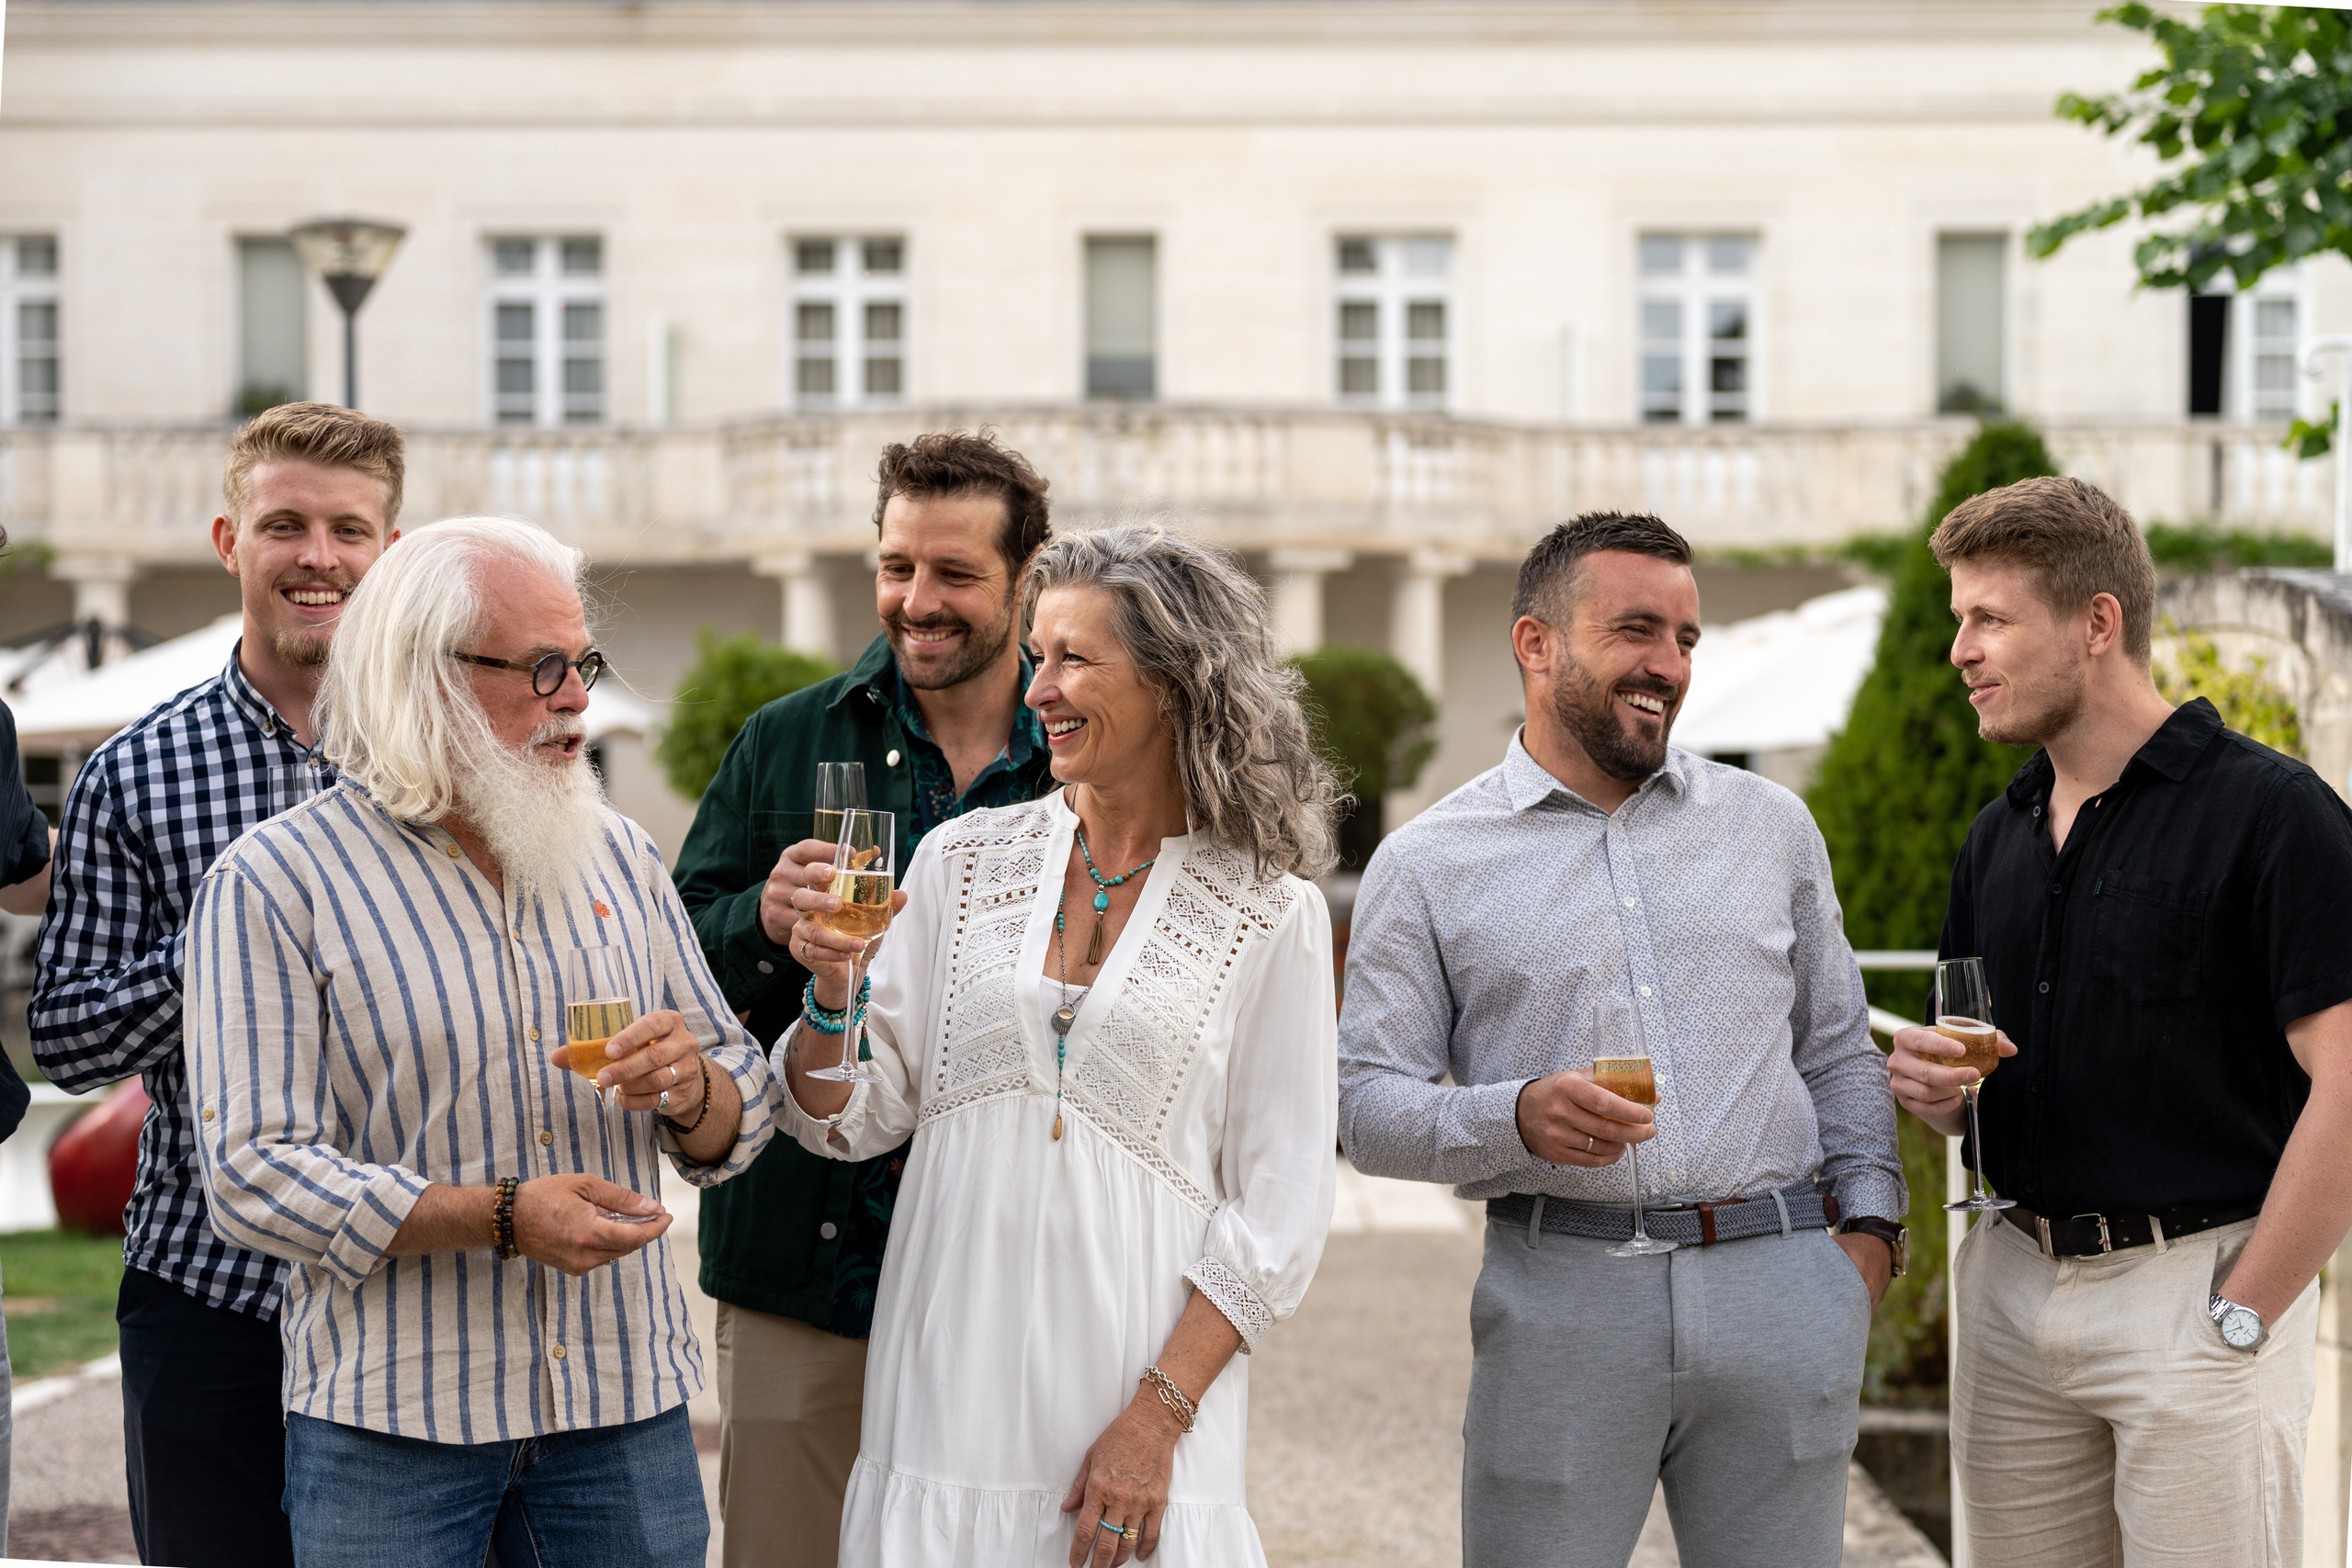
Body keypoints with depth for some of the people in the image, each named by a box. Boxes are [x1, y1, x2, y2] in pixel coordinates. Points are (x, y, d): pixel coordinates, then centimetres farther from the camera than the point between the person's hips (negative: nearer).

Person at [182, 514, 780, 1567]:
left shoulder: (619, 855, 11)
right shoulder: (272, 882, -5)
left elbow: (744, 1110, 14)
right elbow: (252, 1175, -13)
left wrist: (692, 1091, -11)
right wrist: (501, 1217, -22)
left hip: (626, 1403, 4)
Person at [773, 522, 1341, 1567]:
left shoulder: (1271, 915, -2)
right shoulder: (964, 860, 6)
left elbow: (1281, 1208, -4)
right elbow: (849, 1120, 8)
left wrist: (1158, 1415, -13)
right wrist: (829, 989, -12)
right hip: (947, 1396, 3)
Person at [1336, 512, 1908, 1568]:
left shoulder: (1772, 827, 14)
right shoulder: (1427, 865, 4)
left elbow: (1838, 1051, 19)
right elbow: (1367, 1102, 0)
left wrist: (1869, 1219, 6)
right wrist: (1519, 1118, -17)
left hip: (1781, 1282, 3)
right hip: (1559, 1295, -2)